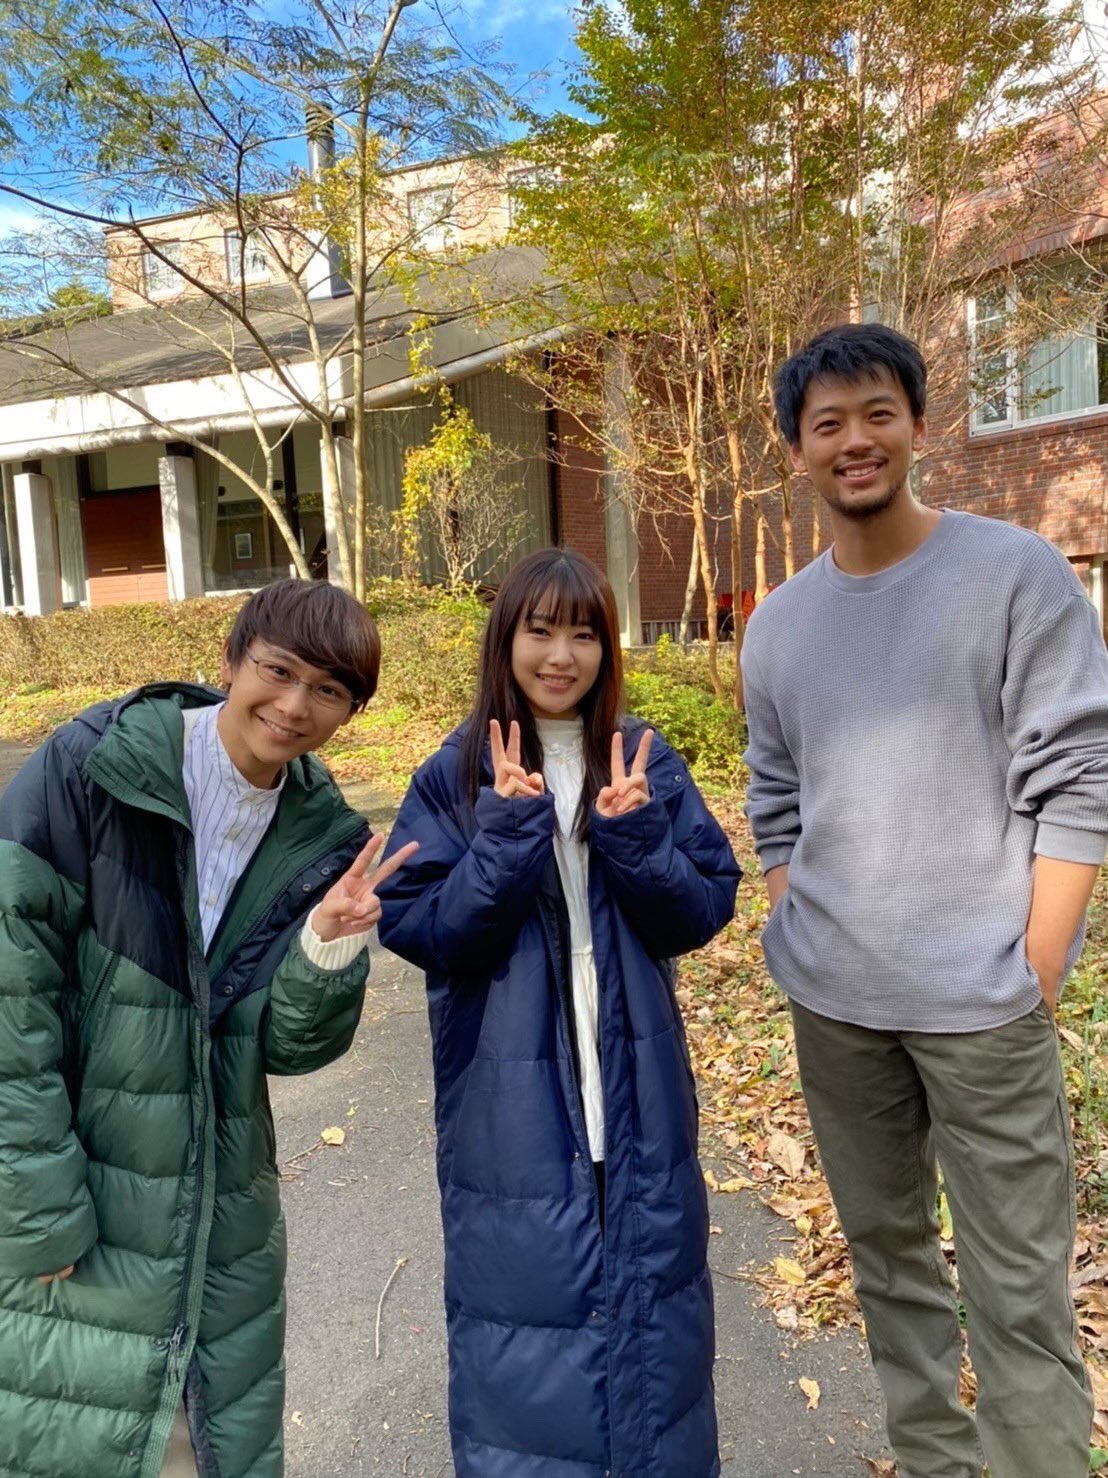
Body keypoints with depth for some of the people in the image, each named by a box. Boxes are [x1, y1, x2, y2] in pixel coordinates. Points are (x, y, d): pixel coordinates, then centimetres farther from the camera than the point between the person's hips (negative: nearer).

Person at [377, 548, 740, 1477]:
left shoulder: (647, 765, 0)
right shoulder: (456, 777, -7)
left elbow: (707, 908, -2)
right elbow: (414, 927, -12)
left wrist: (635, 835, -20)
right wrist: (510, 835, -24)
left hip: (634, 1093, 3)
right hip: (511, 1106, -2)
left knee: (649, 1304, 19)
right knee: (528, 1310, 10)